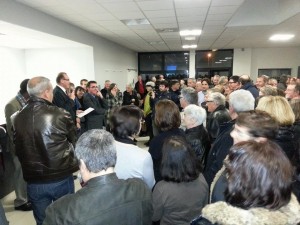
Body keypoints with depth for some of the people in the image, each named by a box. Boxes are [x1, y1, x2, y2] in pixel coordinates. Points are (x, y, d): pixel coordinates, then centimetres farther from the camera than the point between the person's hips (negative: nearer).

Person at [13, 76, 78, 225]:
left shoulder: (17, 118, -6)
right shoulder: (61, 115, -16)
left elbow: (17, 150, 6)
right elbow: (75, 141, -3)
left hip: (33, 181, 3)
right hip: (62, 177, -2)